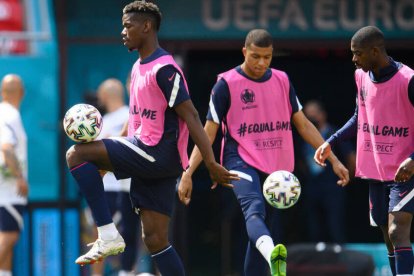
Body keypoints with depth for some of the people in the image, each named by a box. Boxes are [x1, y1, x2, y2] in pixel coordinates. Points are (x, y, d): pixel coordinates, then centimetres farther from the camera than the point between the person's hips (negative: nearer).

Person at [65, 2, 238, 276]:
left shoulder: (164, 68, -13)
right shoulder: (139, 68, 17)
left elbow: (190, 115, -18)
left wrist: (211, 163, -22)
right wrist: (108, 158, 18)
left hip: (161, 154, -9)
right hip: (148, 158, 9)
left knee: (77, 154, -13)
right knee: (155, 239, 5)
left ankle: (108, 235, -15)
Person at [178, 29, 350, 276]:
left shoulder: (282, 80, 11)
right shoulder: (227, 84, -3)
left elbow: (304, 125, 17)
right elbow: (209, 133, -1)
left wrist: (334, 160, 12)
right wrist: (188, 173, -8)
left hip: (278, 168, 6)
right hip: (242, 162, -6)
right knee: (254, 209, -34)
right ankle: (273, 255, -61)